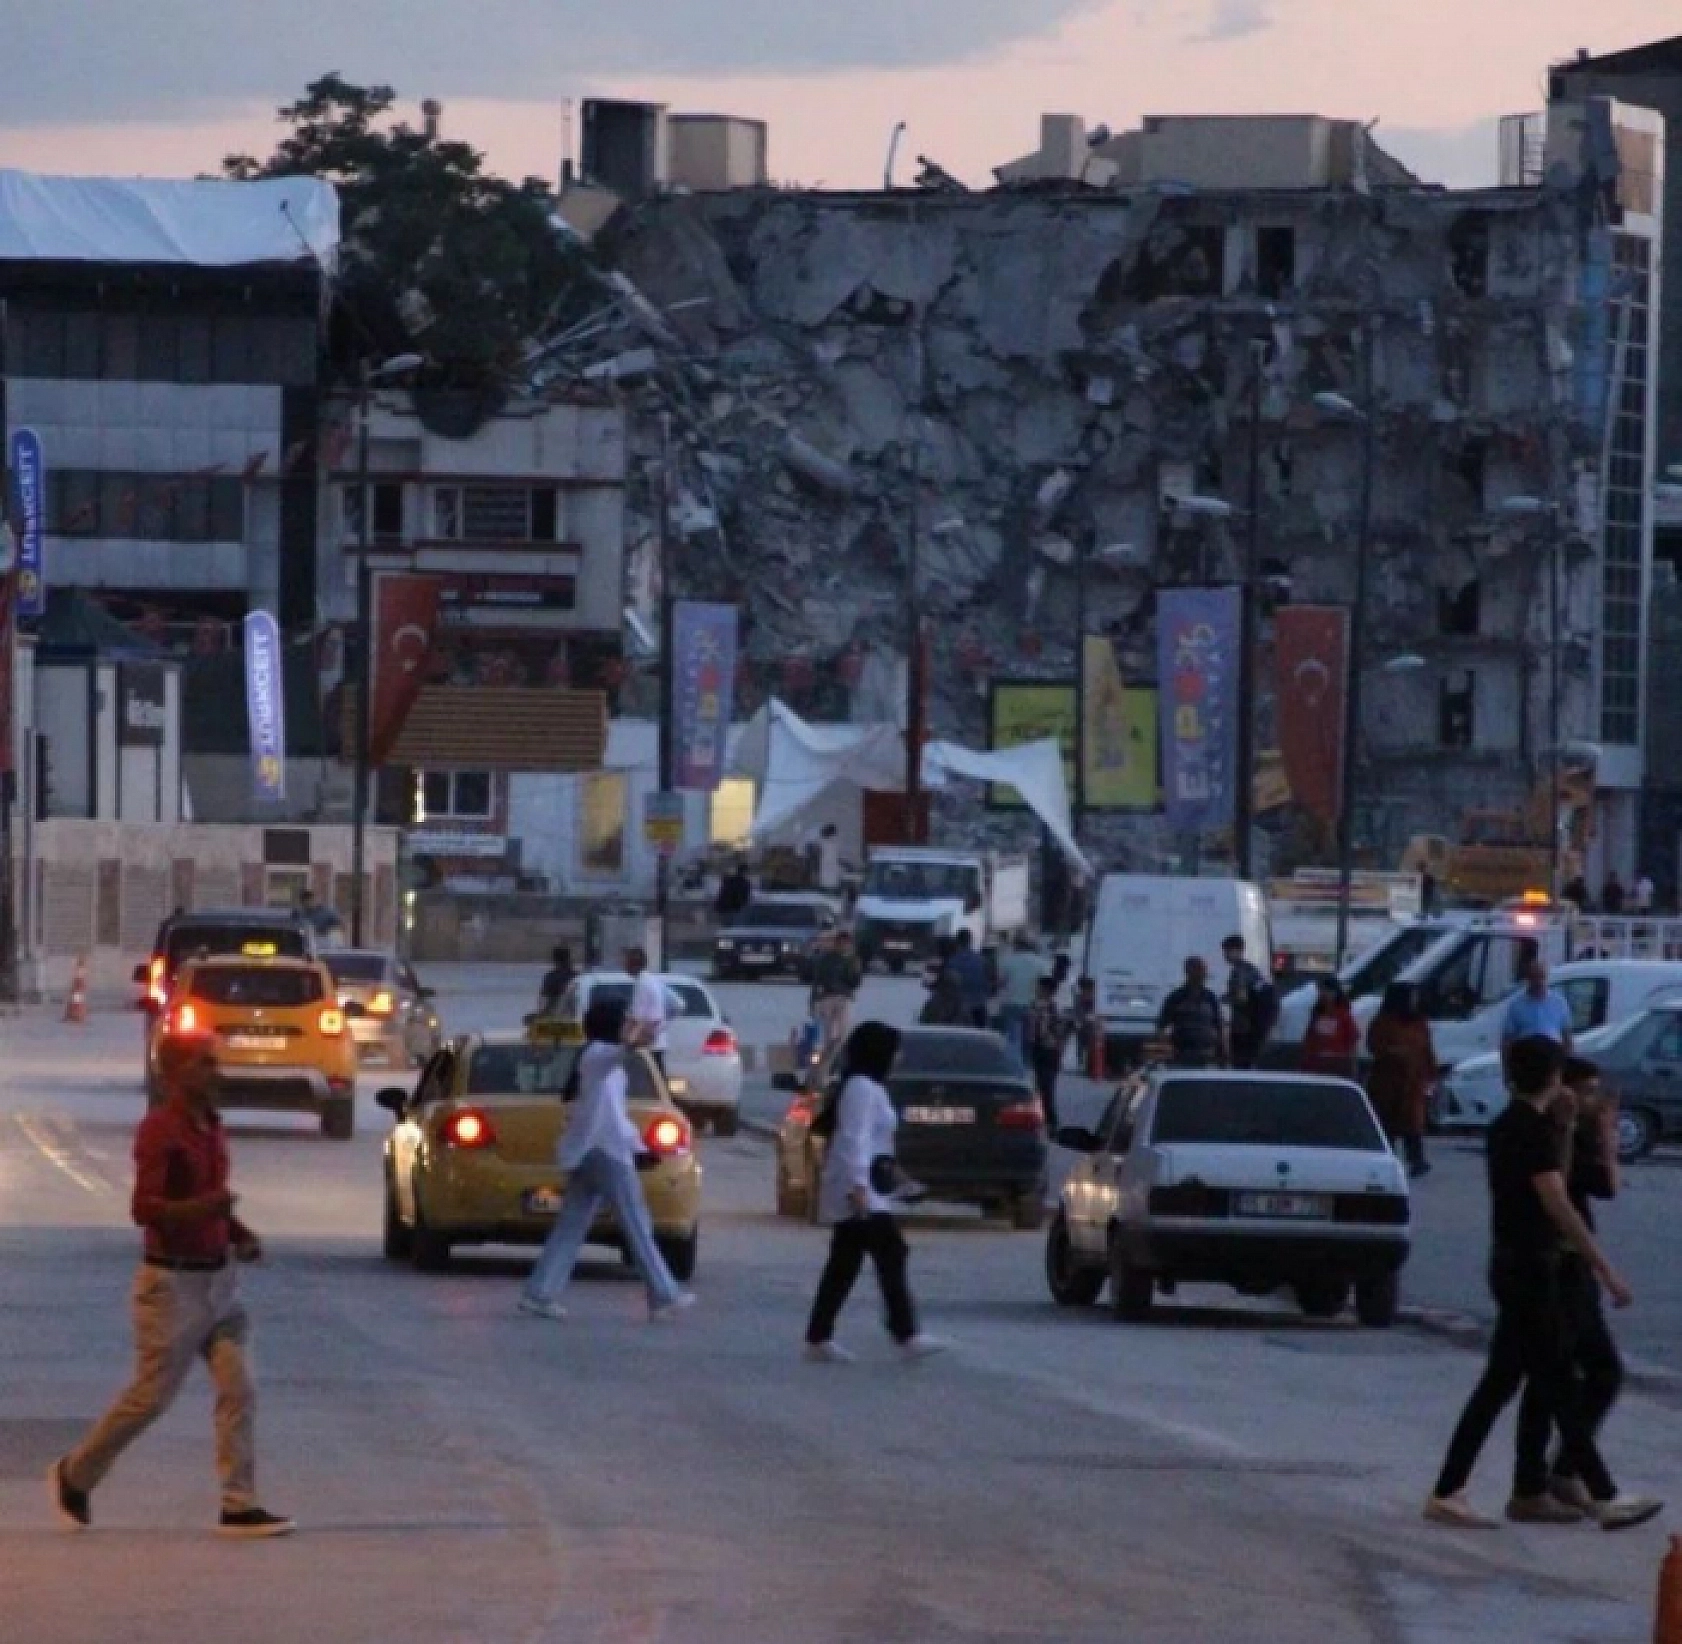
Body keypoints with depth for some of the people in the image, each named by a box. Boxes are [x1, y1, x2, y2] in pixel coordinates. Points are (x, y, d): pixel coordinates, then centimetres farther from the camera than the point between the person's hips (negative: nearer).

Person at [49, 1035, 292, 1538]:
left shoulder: (211, 1127, 9)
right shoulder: (160, 1130, -16)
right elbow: (144, 1208, -24)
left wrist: (240, 1233, 7)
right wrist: (201, 1208, -38)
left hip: (219, 1278, 7)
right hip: (173, 1283, -7)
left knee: (239, 1390, -2)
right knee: (151, 1396, 2)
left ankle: (239, 1506, -1)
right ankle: (74, 1474, 22)